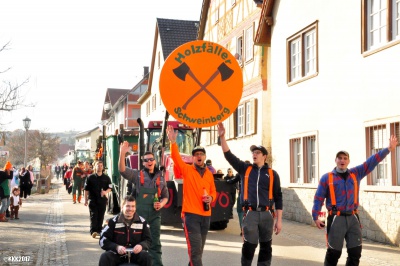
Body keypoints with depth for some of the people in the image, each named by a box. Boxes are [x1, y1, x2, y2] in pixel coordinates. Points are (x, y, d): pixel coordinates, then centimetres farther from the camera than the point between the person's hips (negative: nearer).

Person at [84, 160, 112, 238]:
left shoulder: (106, 178, 8)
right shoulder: (90, 177, 4)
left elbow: (110, 188, 8)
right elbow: (86, 189, 5)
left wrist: (106, 192, -14)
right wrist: (86, 200, 2)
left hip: (103, 200, 2)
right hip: (93, 200, -2)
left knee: (101, 216, 6)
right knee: (93, 215, -9)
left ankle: (99, 231, 15)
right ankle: (93, 231, -15)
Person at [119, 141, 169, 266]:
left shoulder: (160, 178, 10)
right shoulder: (137, 175, 1)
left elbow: (165, 196, 17)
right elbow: (122, 170, -15)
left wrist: (161, 204, -5)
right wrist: (122, 153, -29)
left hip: (155, 215, 2)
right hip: (139, 214, -2)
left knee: (155, 243, 6)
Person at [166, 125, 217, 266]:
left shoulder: (209, 174, 13)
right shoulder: (187, 170, 0)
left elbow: (213, 191, 18)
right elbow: (176, 158, -15)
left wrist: (211, 198, -5)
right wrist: (173, 142, -29)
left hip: (206, 215, 5)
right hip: (191, 214, -5)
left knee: (199, 249, 14)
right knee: (195, 249, -12)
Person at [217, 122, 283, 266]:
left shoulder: (272, 174, 6)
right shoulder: (245, 169, 8)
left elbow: (278, 197, 6)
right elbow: (228, 155, 1)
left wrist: (279, 220, 1)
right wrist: (222, 137, -11)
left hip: (267, 214, 1)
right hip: (250, 213, -1)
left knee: (266, 246, 7)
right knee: (249, 245, -5)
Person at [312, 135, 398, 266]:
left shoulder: (356, 174, 10)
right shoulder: (327, 178, 2)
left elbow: (371, 162, 4)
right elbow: (319, 198, 2)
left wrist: (388, 149, -4)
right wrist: (315, 217, -5)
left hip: (353, 218, 4)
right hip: (336, 219, -4)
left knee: (355, 251, 5)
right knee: (334, 252, 0)